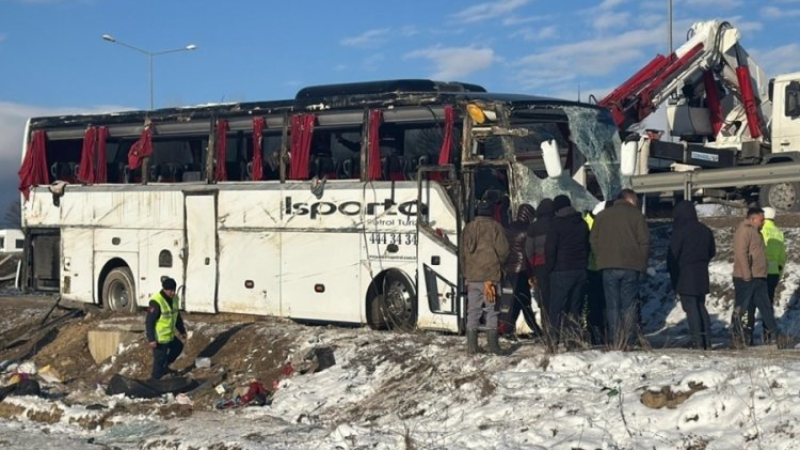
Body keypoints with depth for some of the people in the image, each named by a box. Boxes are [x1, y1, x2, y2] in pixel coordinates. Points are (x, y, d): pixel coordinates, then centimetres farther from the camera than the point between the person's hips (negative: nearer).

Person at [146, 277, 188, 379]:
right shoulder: (156, 302, -25)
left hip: (170, 335, 9)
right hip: (159, 337, -9)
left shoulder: (175, 298, 2)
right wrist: (151, 339, -25)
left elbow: (177, 316, 17)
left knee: (178, 347, 25)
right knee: (159, 359, 0)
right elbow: (149, 321, -24)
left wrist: (182, 330, 21)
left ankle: (164, 367, 39)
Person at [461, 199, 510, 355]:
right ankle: (493, 345, -1)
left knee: (473, 311, 5)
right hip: (491, 275, -3)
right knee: (491, 310, 1)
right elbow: (503, 250, -6)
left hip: (472, 276, 3)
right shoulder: (495, 227, -3)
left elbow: (463, 252, 10)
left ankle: (472, 346, 4)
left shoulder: (468, 228, 8)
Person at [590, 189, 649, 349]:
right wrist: (641, 263, 5)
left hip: (608, 267, 2)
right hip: (631, 267, -2)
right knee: (628, 305, 2)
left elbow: (593, 240, 7)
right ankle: (625, 341, -5)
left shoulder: (602, 215, 11)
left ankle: (615, 341, 2)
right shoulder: (636, 215, 1)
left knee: (612, 305, 6)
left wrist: (601, 259, 10)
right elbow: (644, 241, -4)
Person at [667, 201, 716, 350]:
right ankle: (707, 341, 11)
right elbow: (712, 252, 17)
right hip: (701, 276, 7)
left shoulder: (680, 231, -14)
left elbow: (673, 254, -12)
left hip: (685, 276, -7)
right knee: (701, 307, 14)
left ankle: (698, 342, -10)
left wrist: (671, 272, 1)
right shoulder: (706, 231, 8)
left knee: (691, 308, -5)